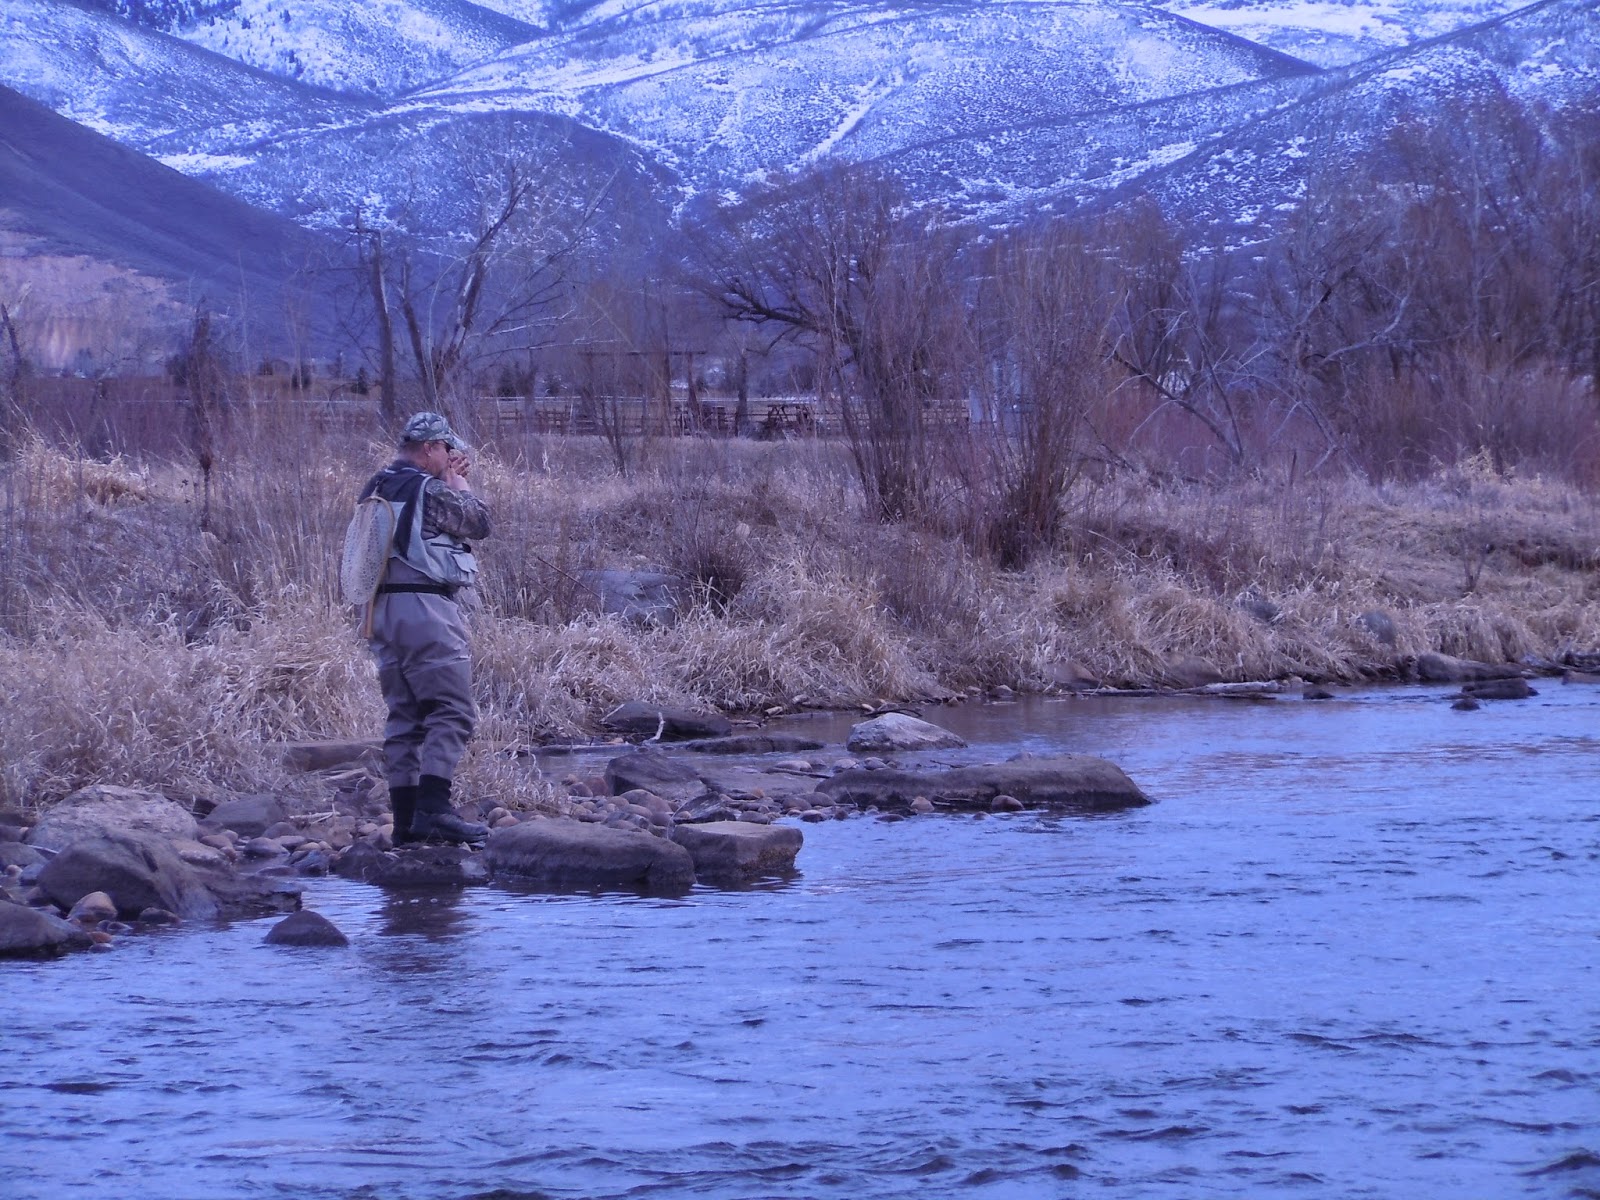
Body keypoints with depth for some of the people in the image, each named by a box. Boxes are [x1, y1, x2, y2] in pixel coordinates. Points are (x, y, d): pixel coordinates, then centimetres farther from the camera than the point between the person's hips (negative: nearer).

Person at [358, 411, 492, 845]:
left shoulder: (377, 489, 15)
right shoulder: (431, 490, -10)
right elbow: (479, 523, 2)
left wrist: (451, 480, 27)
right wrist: (458, 481, 14)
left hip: (383, 609, 9)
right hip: (425, 608, -9)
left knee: (405, 716, 11)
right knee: (452, 712, -9)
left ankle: (405, 819, 9)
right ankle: (432, 810, -19)